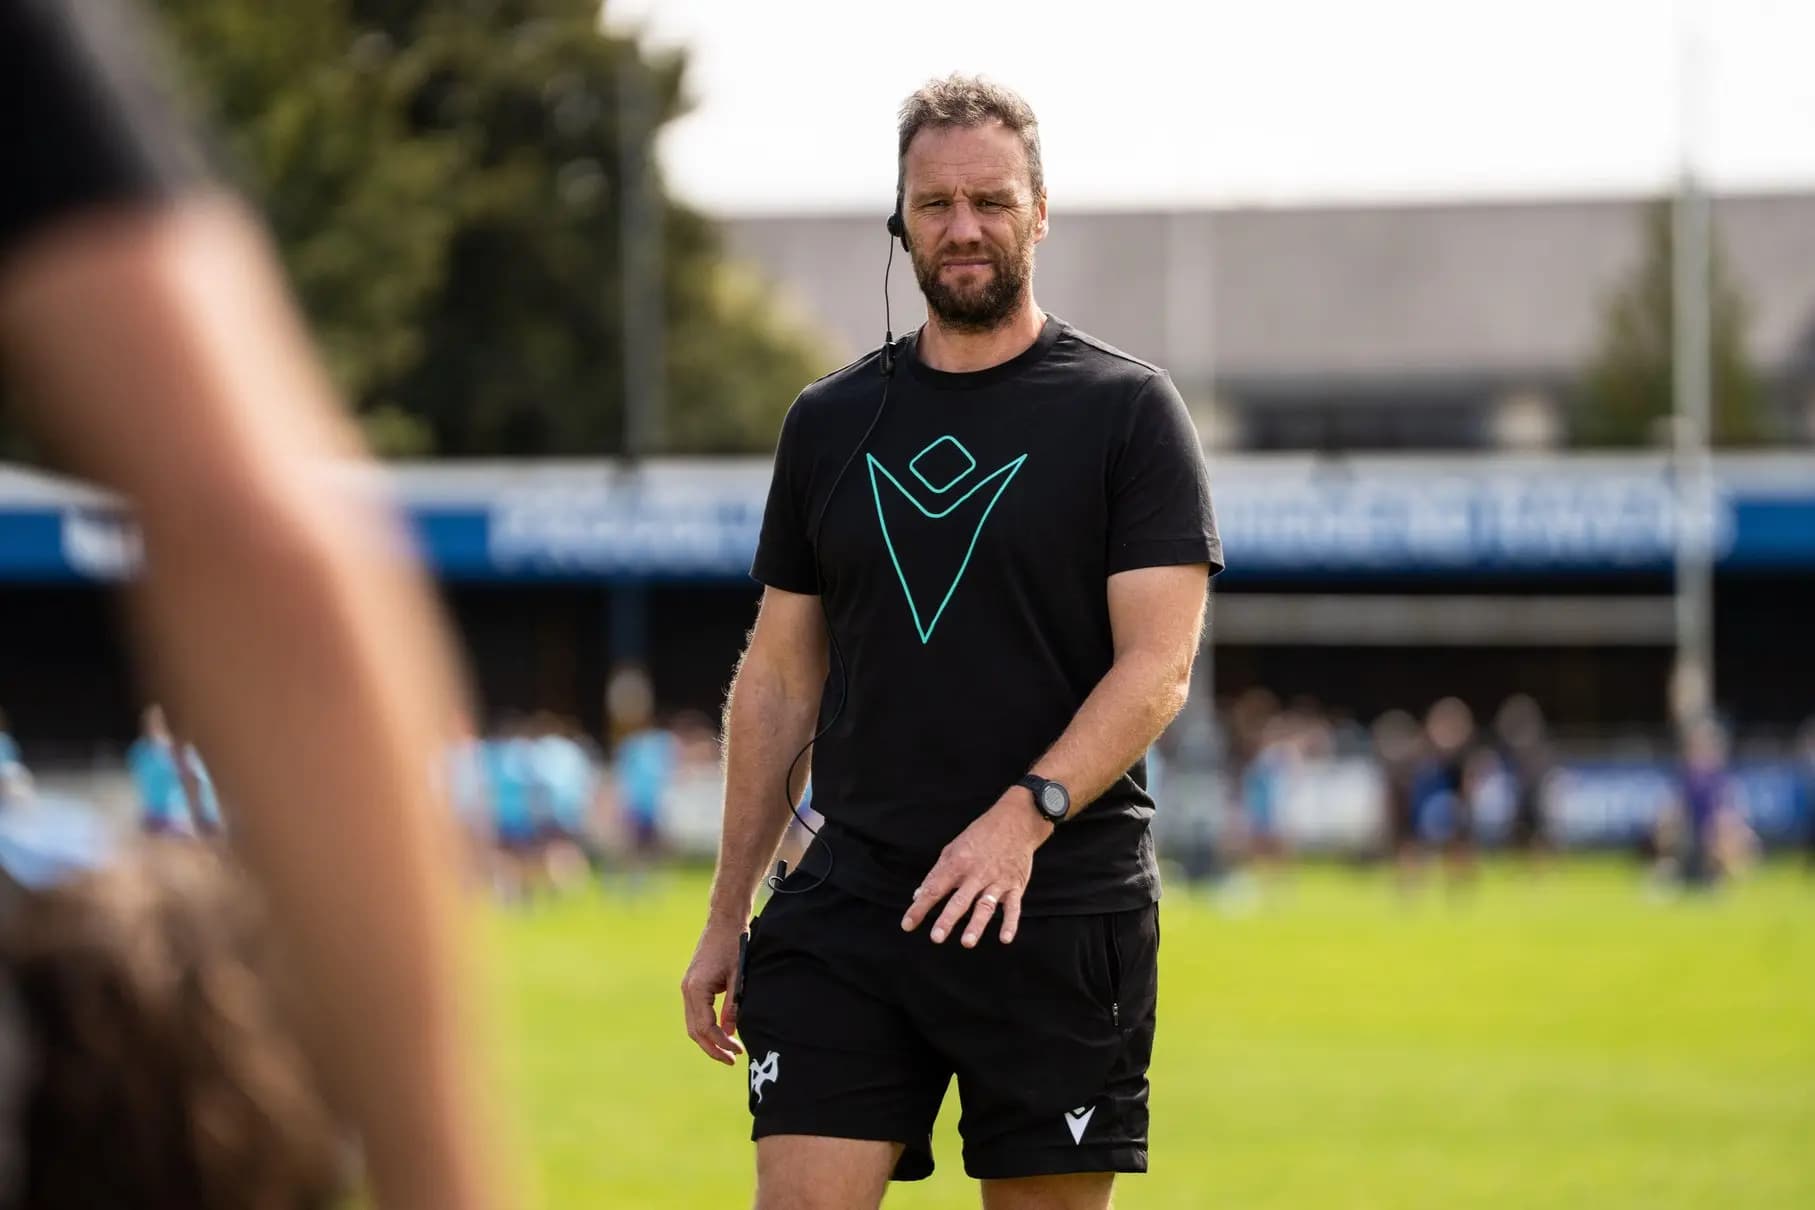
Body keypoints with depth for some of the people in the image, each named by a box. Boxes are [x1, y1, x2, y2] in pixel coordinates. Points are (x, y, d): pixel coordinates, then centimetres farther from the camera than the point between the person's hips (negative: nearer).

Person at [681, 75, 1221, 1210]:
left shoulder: (1128, 410, 0)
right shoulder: (830, 422, 13)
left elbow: (1158, 667, -8)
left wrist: (1026, 815, -23)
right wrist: (729, 915, 14)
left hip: (1062, 907, -3)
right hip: (849, 903, 3)